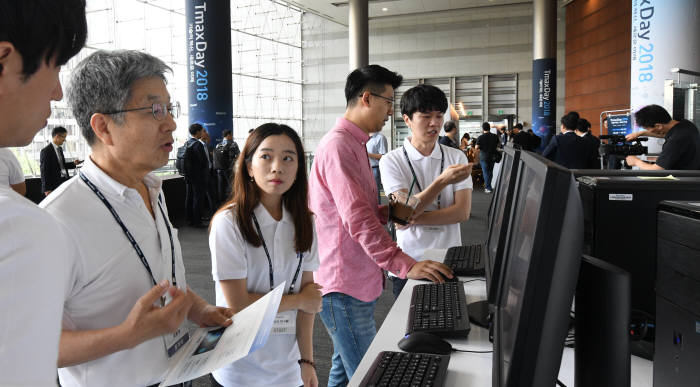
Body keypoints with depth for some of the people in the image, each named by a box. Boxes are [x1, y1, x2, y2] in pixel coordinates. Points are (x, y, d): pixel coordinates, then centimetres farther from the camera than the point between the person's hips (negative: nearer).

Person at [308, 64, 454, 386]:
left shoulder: (354, 144, 17)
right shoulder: (338, 146, -18)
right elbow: (357, 220, -27)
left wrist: (389, 211, 3)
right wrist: (405, 265, -32)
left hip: (356, 284, 11)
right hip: (344, 288, -11)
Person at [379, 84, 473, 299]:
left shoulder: (457, 157, 3)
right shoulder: (391, 161, -4)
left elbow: (463, 212, -6)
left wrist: (414, 219, -16)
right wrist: (442, 181, -27)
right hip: (408, 264, -2)